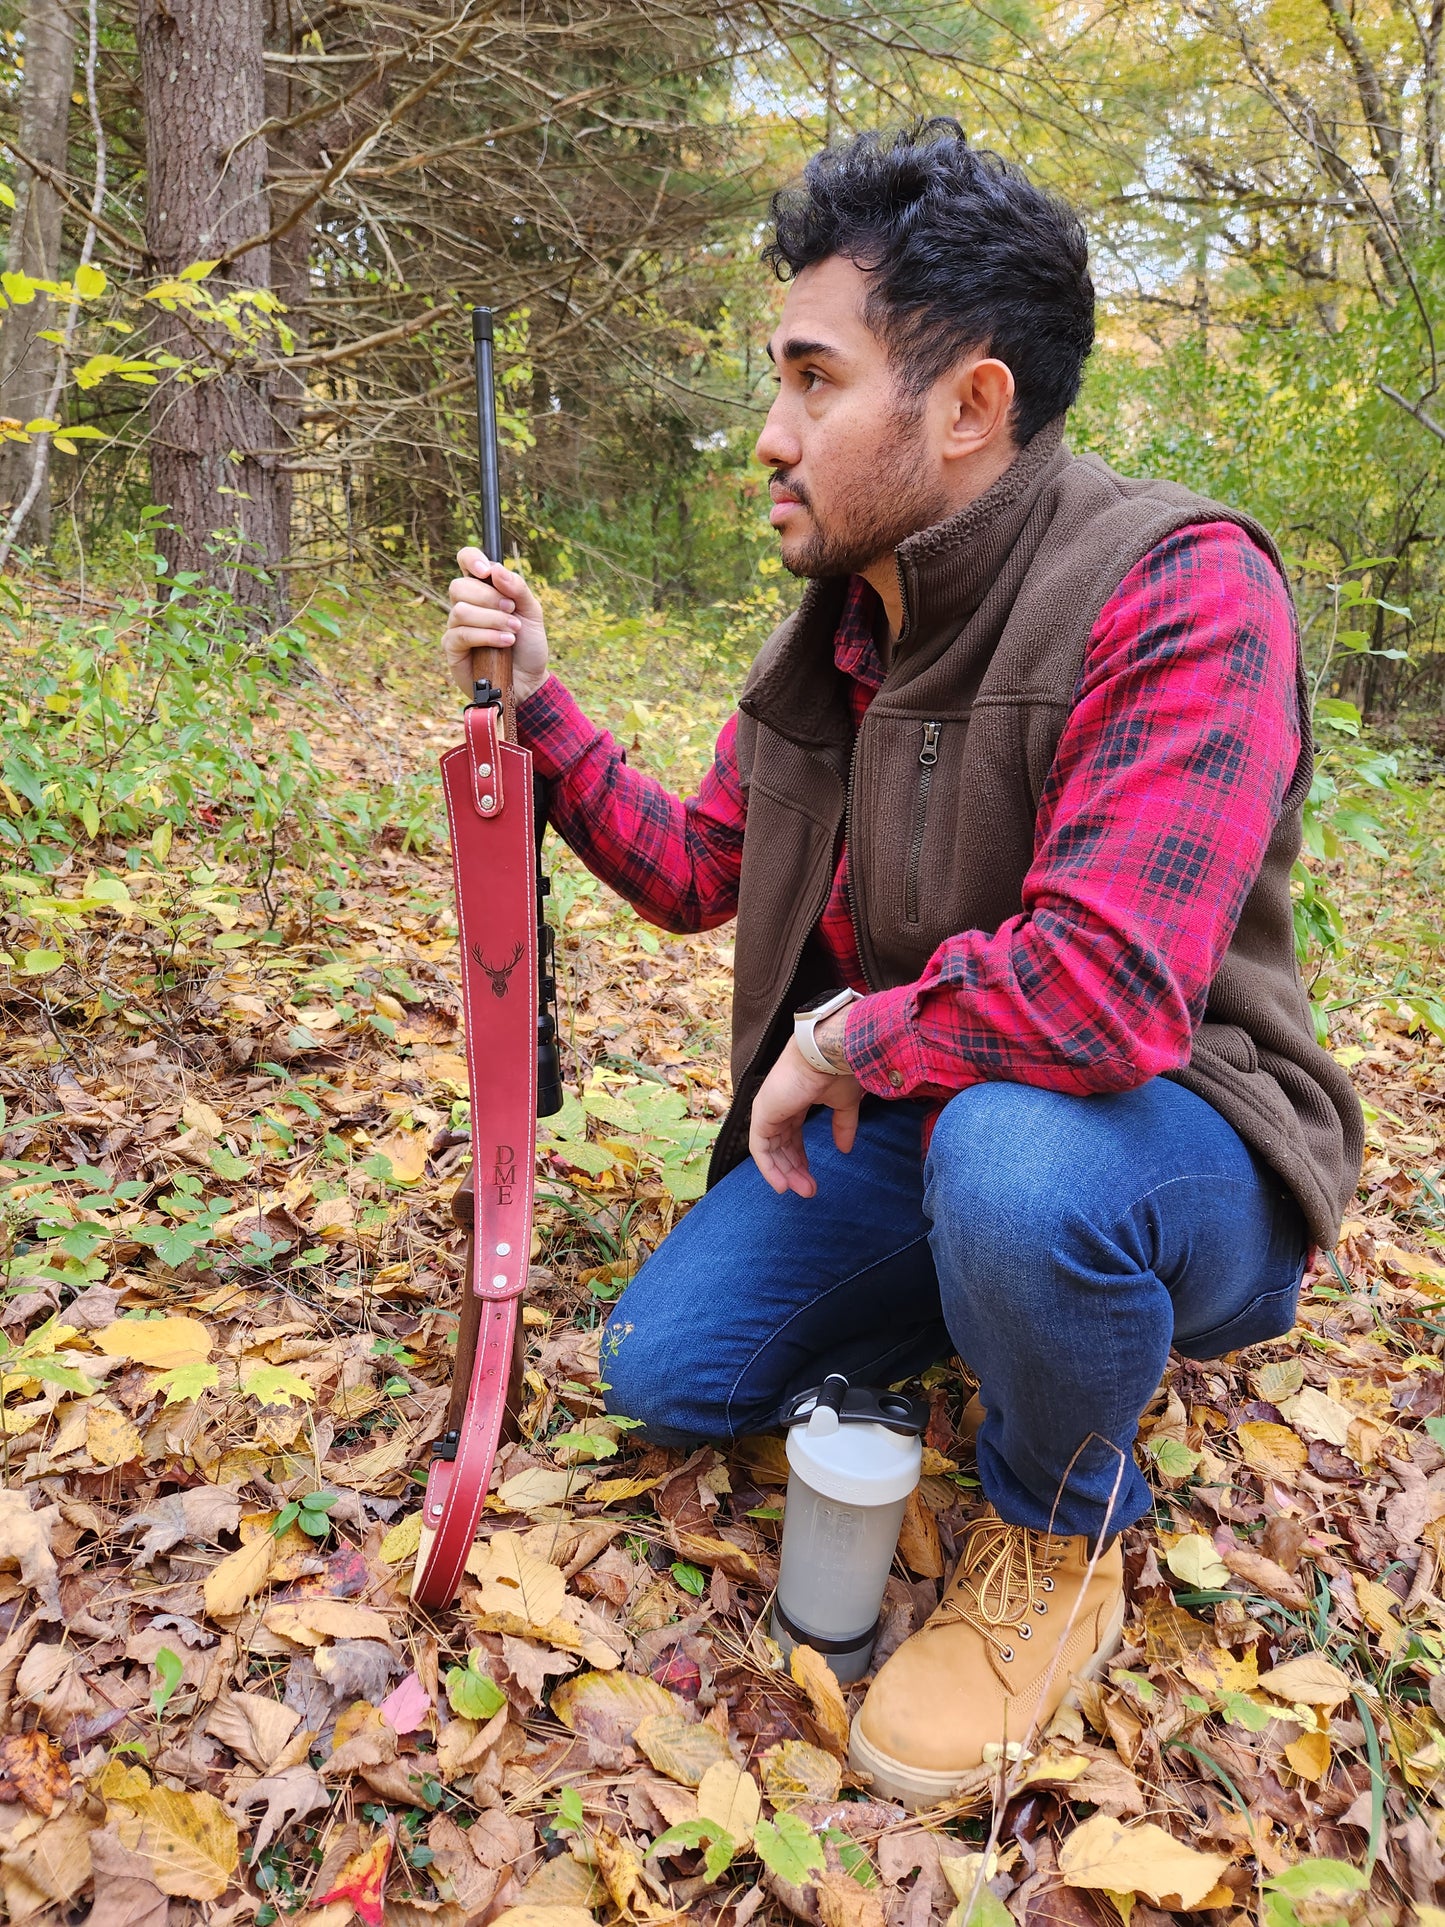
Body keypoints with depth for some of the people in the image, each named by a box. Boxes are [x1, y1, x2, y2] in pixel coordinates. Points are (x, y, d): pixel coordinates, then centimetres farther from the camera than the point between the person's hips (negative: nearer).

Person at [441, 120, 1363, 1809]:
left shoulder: (1180, 594, -25)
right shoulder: (834, 628, 2)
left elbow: (1103, 988, -38)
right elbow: (693, 872, 11)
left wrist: (840, 1039, -21)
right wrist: (537, 708, 1)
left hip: (1173, 1143, -6)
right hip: (903, 1121, 7)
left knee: (1011, 1149, -41)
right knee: (662, 1372, 2)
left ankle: (1059, 1541, -6)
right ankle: (984, 1301, 24)